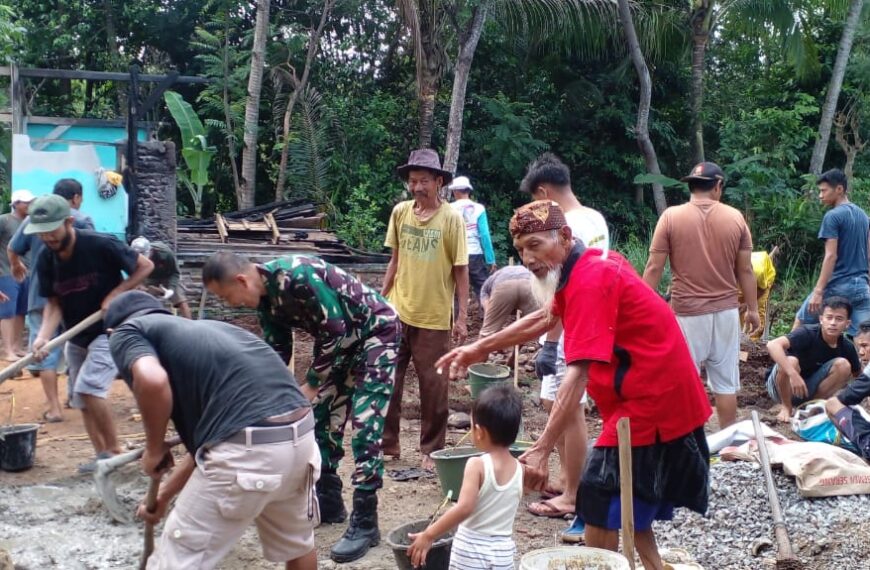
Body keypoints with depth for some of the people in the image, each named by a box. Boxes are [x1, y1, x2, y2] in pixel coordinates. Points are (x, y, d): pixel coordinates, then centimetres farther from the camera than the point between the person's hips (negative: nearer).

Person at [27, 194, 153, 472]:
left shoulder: (101, 245, -23)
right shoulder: (45, 260, -8)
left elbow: (145, 265, -12)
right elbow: (53, 304, -6)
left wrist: (115, 295, -21)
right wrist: (43, 336, -24)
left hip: (111, 330, -7)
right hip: (76, 337, 7)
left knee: (88, 387, -21)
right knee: (82, 398, 10)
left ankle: (114, 451, -6)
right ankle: (103, 456, 22)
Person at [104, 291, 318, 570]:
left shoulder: (126, 332, 11)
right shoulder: (195, 330, 32)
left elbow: (152, 381, -15)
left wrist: (154, 449, 3)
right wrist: (163, 494, 46)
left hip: (248, 447, -8)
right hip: (301, 432, 8)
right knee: (296, 541, 34)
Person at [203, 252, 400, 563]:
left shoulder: (298, 275, -32)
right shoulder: (265, 295, -3)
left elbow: (336, 330, -27)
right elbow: (278, 349, 9)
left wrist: (311, 384, -18)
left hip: (376, 331, -9)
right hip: (342, 339, 9)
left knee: (365, 424, -12)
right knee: (322, 416, 10)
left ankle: (365, 522, -6)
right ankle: (328, 502, 23)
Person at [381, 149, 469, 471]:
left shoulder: (451, 219, -9)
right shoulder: (400, 212, 2)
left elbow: (461, 271, -6)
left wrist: (462, 317, -7)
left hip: (433, 317, -4)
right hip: (397, 312, 4)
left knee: (433, 386, 5)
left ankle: (432, 451, 18)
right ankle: (387, 443, 24)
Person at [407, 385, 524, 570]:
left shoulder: (477, 465, -17)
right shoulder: (519, 469, -1)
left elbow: (464, 508, -27)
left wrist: (429, 535, -21)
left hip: (471, 550, -4)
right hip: (504, 552, 5)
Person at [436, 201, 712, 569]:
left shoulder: (589, 281, -22)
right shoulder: (587, 266, 8)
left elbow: (578, 375, -31)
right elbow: (545, 318, 24)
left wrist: (541, 450, -36)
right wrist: (480, 348, 25)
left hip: (650, 403, -10)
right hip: (663, 399, 10)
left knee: (601, 508, -3)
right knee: (630, 507, 21)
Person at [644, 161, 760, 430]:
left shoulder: (671, 216, -6)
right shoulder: (736, 217, 1)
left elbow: (654, 268, -6)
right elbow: (745, 270, 5)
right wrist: (752, 309, 15)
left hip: (687, 313, -3)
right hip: (726, 311, 3)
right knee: (726, 383, 10)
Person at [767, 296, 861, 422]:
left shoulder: (846, 347, -8)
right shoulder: (807, 334, -25)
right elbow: (773, 345, -41)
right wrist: (793, 375, -49)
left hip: (808, 389, 4)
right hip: (780, 386, -4)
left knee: (843, 365, -16)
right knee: (790, 361, -35)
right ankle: (787, 407, -10)